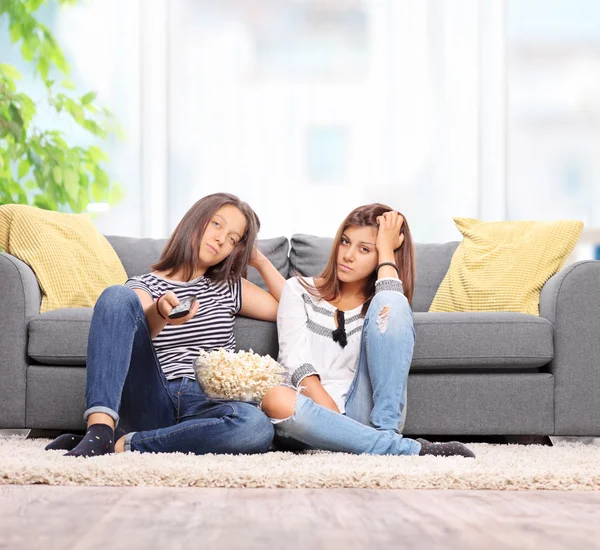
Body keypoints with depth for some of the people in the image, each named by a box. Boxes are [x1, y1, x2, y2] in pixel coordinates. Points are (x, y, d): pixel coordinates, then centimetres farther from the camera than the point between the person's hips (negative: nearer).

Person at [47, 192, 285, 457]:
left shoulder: (229, 288, 24)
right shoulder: (144, 286, 13)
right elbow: (137, 335, -10)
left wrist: (261, 261, 20)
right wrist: (159, 311, -33)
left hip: (203, 407, 2)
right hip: (150, 403, -2)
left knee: (258, 427, -37)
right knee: (117, 295, -23)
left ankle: (122, 444, -26)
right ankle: (100, 428, -37)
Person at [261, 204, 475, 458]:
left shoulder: (377, 303, 16)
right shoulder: (299, 290, 14)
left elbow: (391, 307, -12)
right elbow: (295, 359, -2)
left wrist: (386, 249, -1)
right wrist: (330, 413, -18)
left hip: (362, 414, 1)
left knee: (389, 303, -16)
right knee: (275, 399, -39)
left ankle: (386, 432, -26)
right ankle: (405, 448, -36)